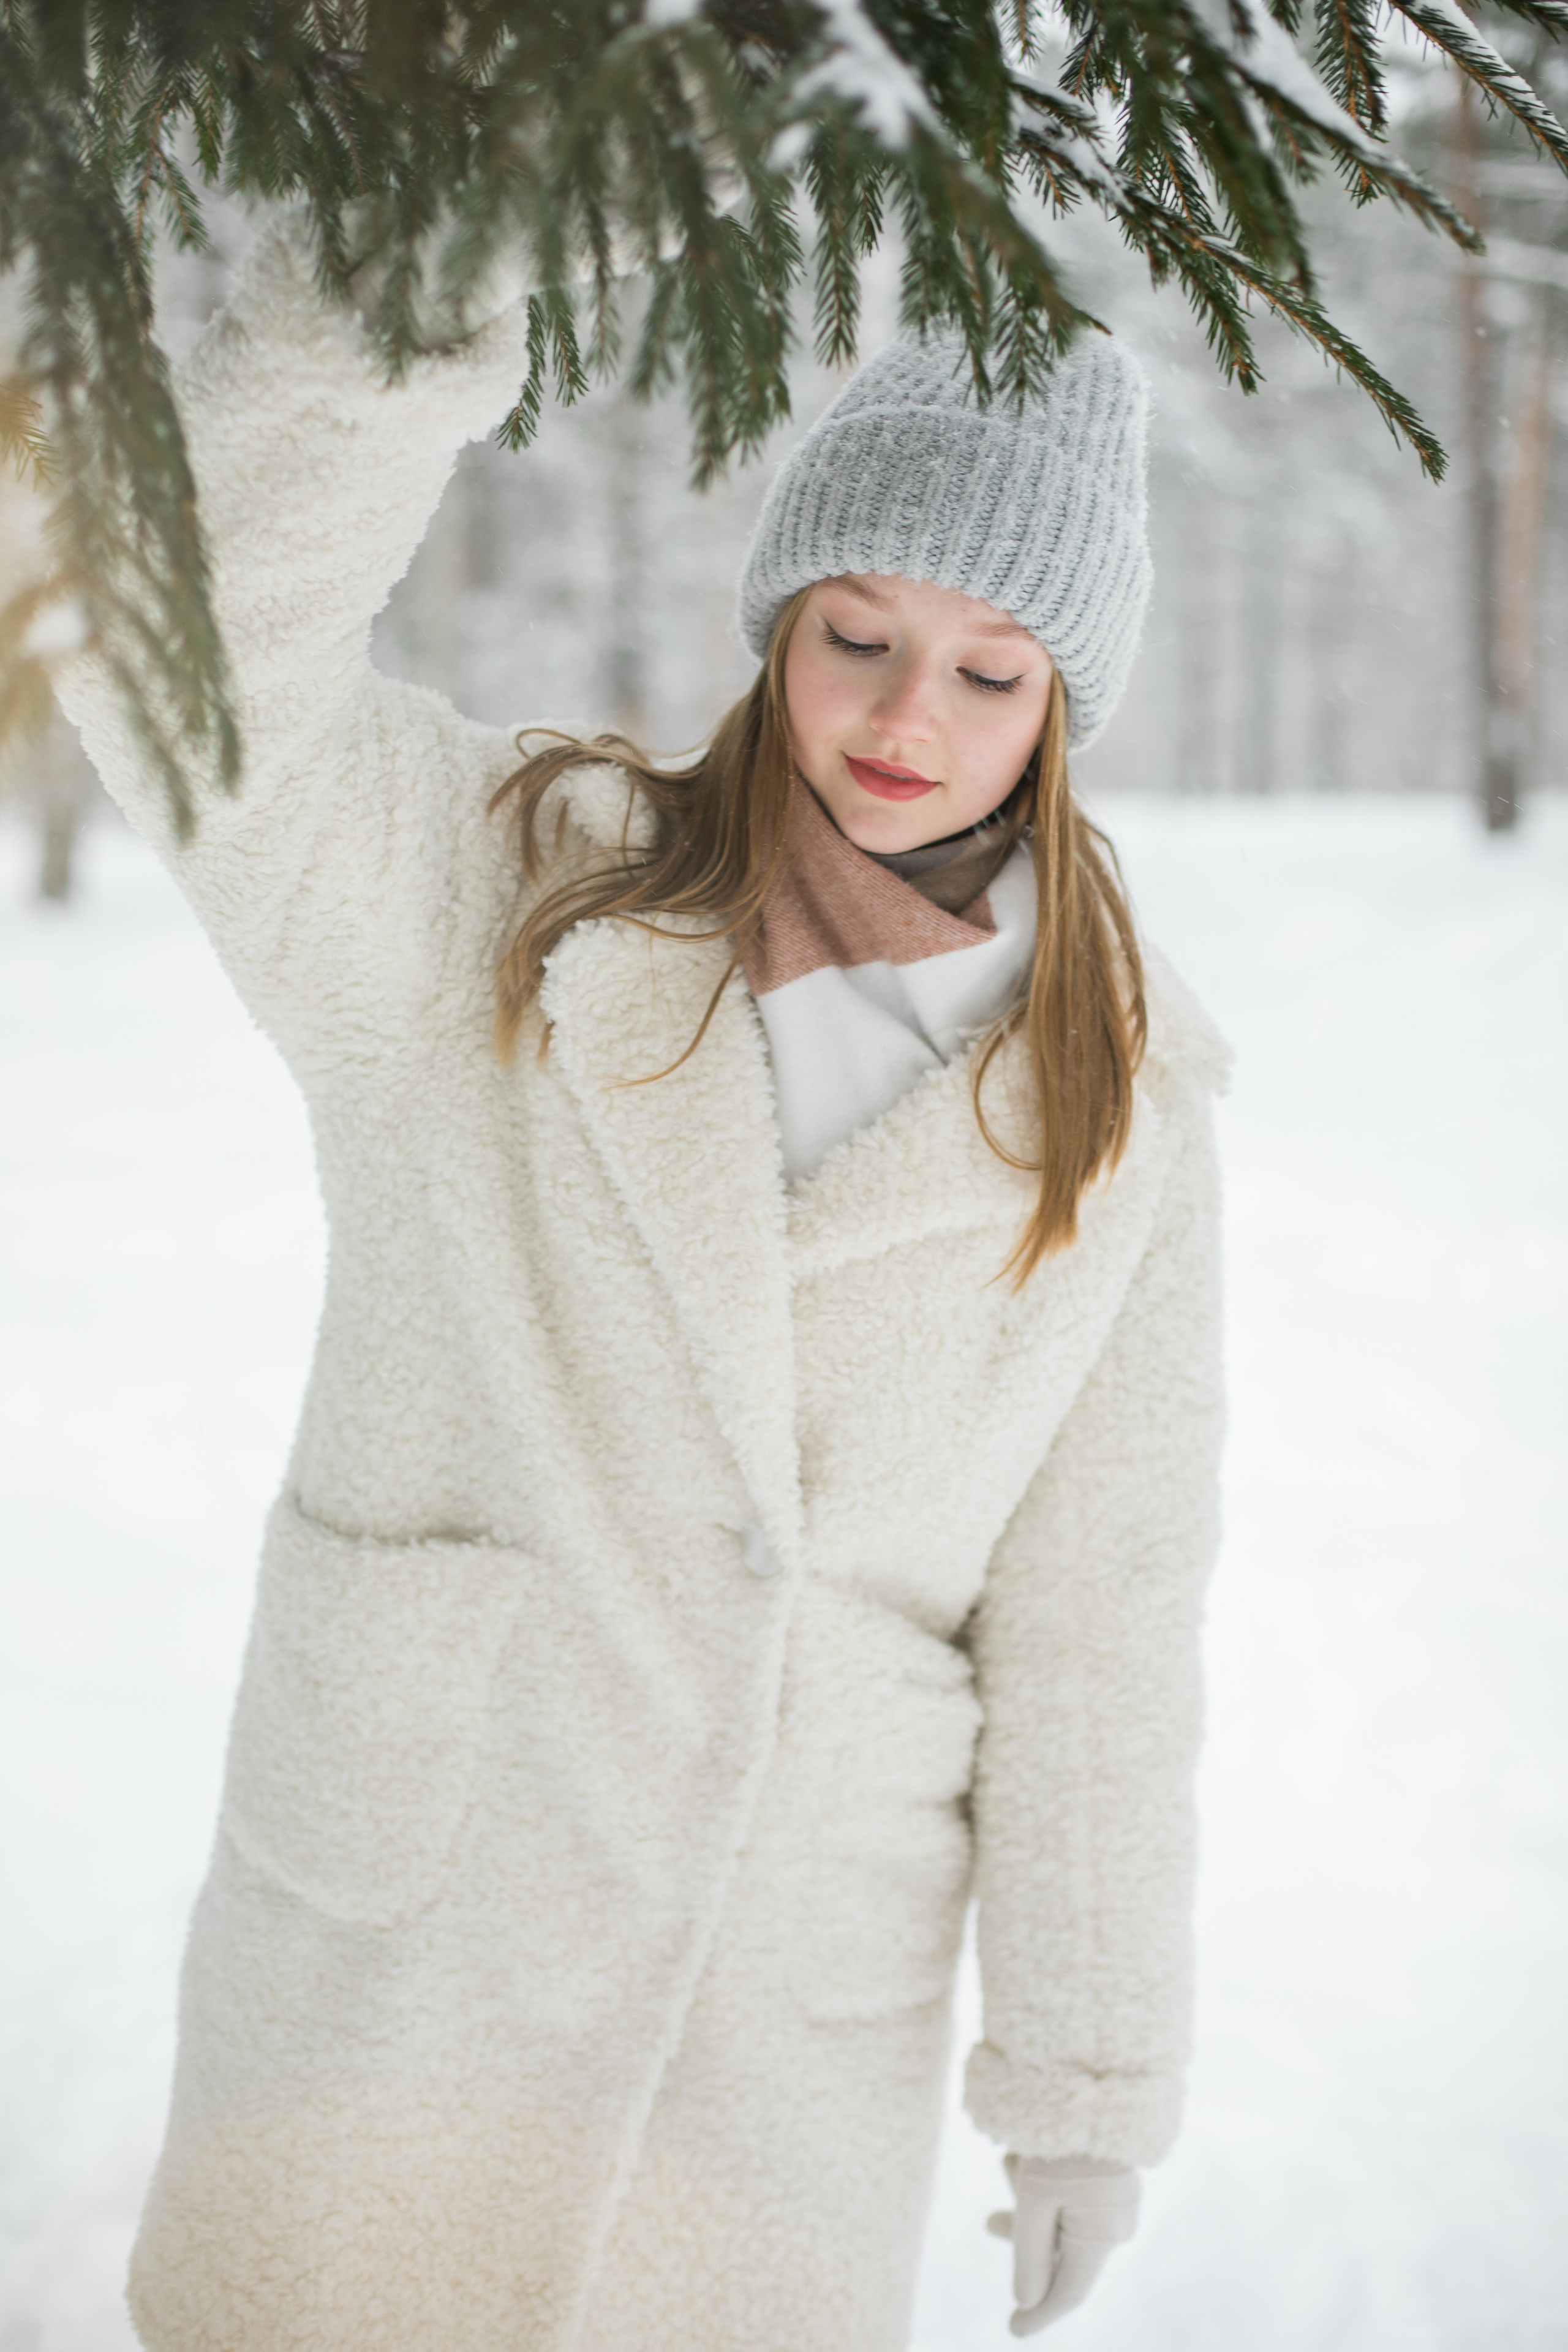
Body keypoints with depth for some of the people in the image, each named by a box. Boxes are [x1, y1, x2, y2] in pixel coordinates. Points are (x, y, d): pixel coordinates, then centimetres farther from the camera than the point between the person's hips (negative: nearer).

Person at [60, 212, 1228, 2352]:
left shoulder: (1115, 1103, 0)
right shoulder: (479, 902, -5)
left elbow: (1099, 1612, 2)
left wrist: (1094, 2066, 4)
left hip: (808, 2002, 1)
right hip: (402, 1923, -1)